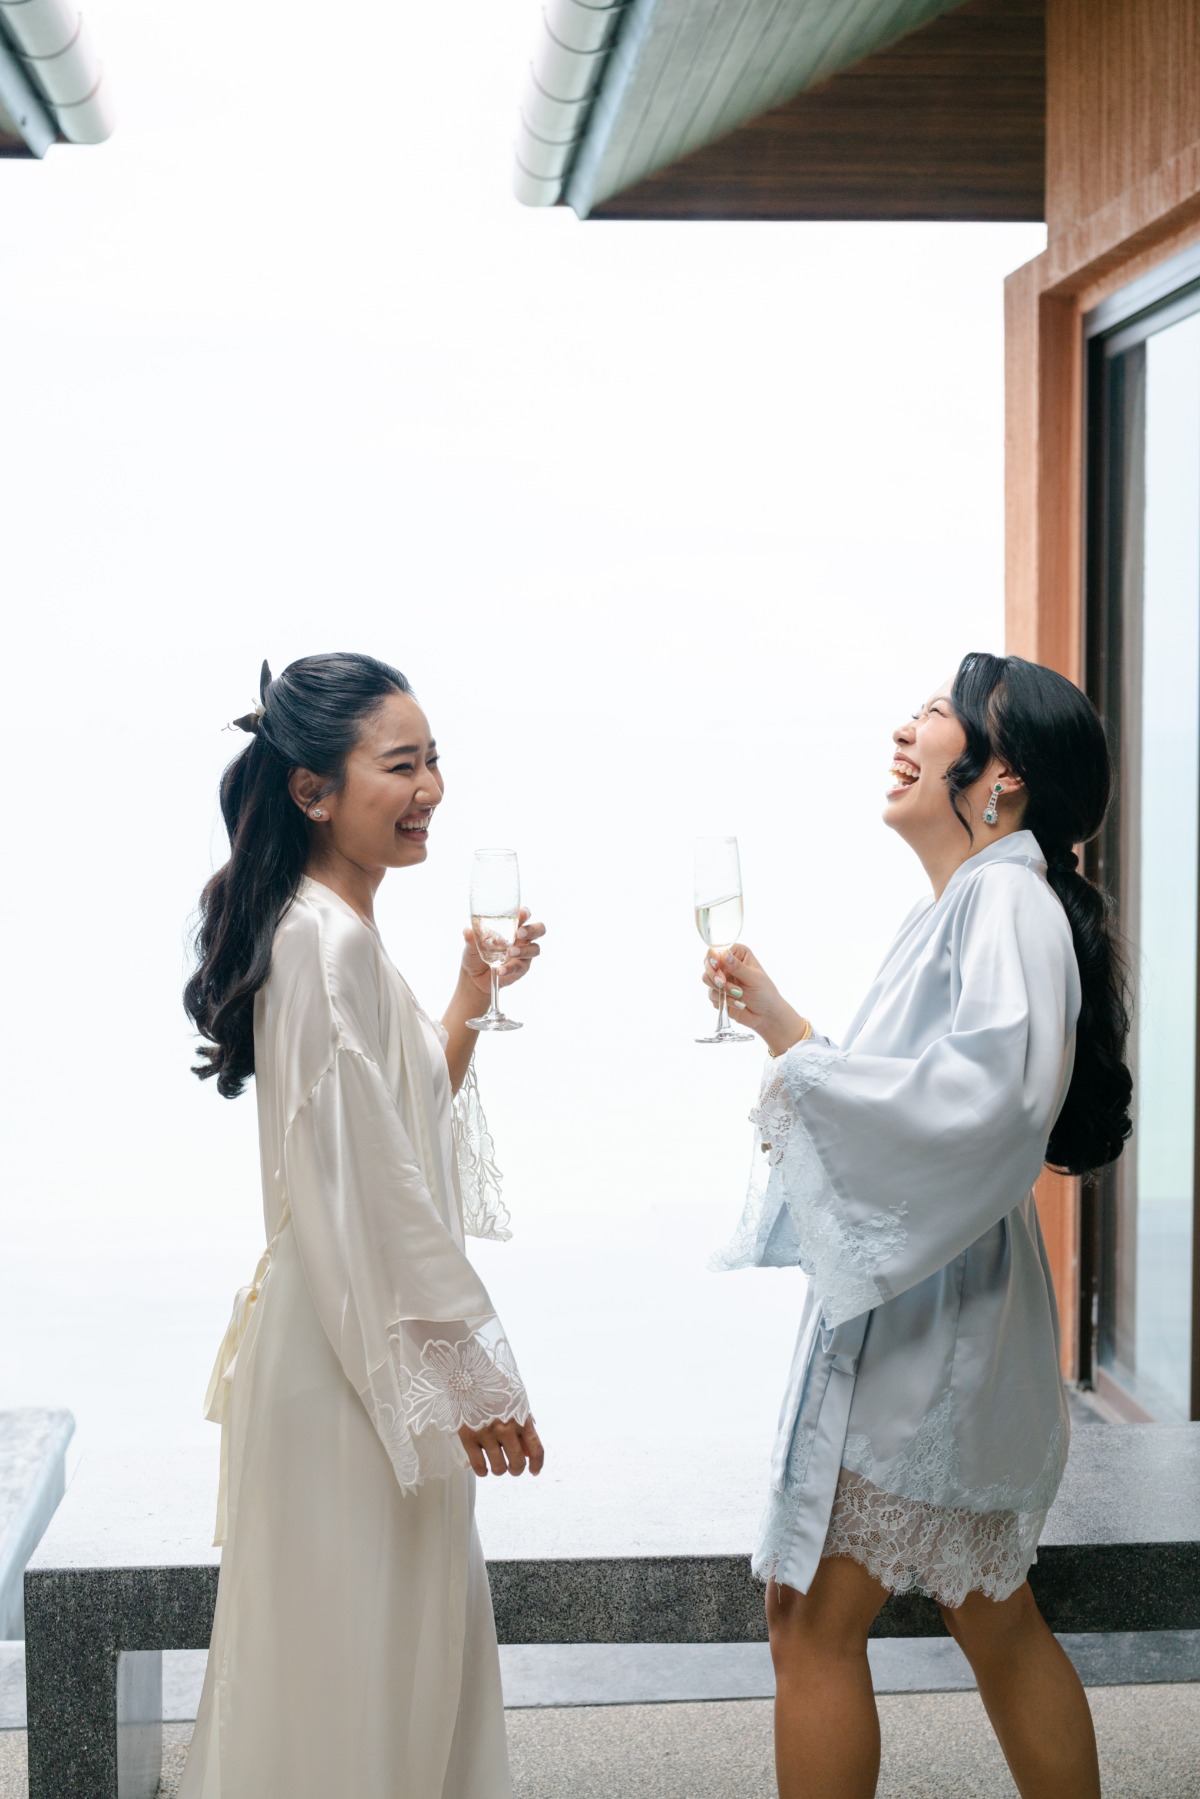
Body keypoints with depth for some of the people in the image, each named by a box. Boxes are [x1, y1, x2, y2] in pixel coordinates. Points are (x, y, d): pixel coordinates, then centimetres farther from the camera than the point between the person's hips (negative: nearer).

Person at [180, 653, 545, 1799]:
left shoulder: (329, 932, 11)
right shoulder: (328, 942, -20)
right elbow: (375, 1193, -23)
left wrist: (473, 995, 13)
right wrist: (471, 1378, -18)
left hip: (361, 1341, 10)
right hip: (348, 1358, -10)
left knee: (422, 1633, 19)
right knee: (357, 1663, 2)